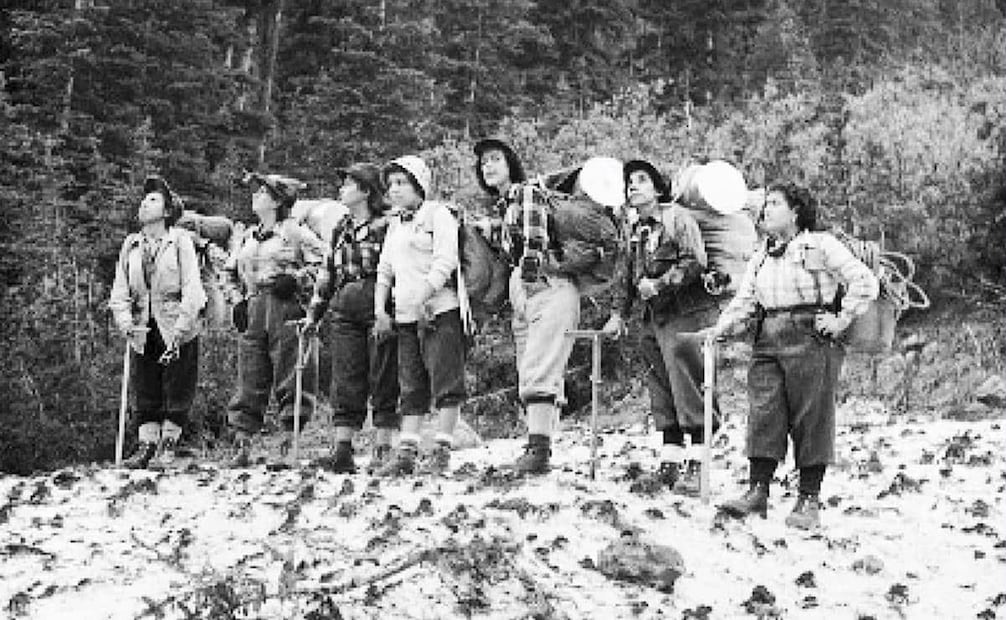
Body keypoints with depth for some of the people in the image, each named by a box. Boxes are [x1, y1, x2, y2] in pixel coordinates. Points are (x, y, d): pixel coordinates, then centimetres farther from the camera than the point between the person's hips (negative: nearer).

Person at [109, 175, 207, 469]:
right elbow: (119, 292, 6)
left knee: (176, 393, 2)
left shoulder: (180, 241, -5)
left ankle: (168, 447, 14)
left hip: (177, 330, -4)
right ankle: (146, 446, 13)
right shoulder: (130, 245, 8)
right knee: (145, 393, 7)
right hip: (143, 332, 4)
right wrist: (126, 323, -12)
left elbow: (192, 291, -11)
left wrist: (178, 332, -19)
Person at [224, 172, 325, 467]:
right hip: (252, 311, 6)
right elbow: (231, 272, 30)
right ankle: (242, 445, 2)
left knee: (290, 379, -5)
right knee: (249, 382, 2)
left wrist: (295, 279, -14)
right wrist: (237, 299, 15)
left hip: (286, 309, -6)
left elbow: (323, 263, -5)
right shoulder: (248, 236, 20)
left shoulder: (295, 231, 1)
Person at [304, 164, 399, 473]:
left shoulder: (385, 226, -4)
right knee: (345, 383, 2)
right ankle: (342, 451, 2)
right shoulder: (341, 229, 16)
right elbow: (327, 272, 22)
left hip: (378, 310, -6)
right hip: (345, 313, 6)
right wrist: (314, 312, 20)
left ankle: (382, 451, 4)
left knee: (383, 382, -1)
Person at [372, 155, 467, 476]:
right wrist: (380, 310, 9)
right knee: (411, 386, 6)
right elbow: (385, 269, 22)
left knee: (445, 380, -7)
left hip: (439, 309, -8)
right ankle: (405, 453, 5)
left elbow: (445, 263, -12)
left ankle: (442, 450, -7)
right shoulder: (395, 224, 21)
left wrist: (421, 298, -21)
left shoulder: (438, 215, -2)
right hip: (406, 316, 8)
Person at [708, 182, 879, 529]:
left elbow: (866, 282, -6)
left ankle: (809, 500, 3)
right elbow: (745, 300, 17)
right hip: (768, 342, 6)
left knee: (811, 417, -2)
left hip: (811, 341, -6)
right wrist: (723, 327, 1)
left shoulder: (821, 246, -1)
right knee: (764, 413, -3)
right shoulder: (761, 257, 19)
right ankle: (758, 491, -2)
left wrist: (841, 320, -9)